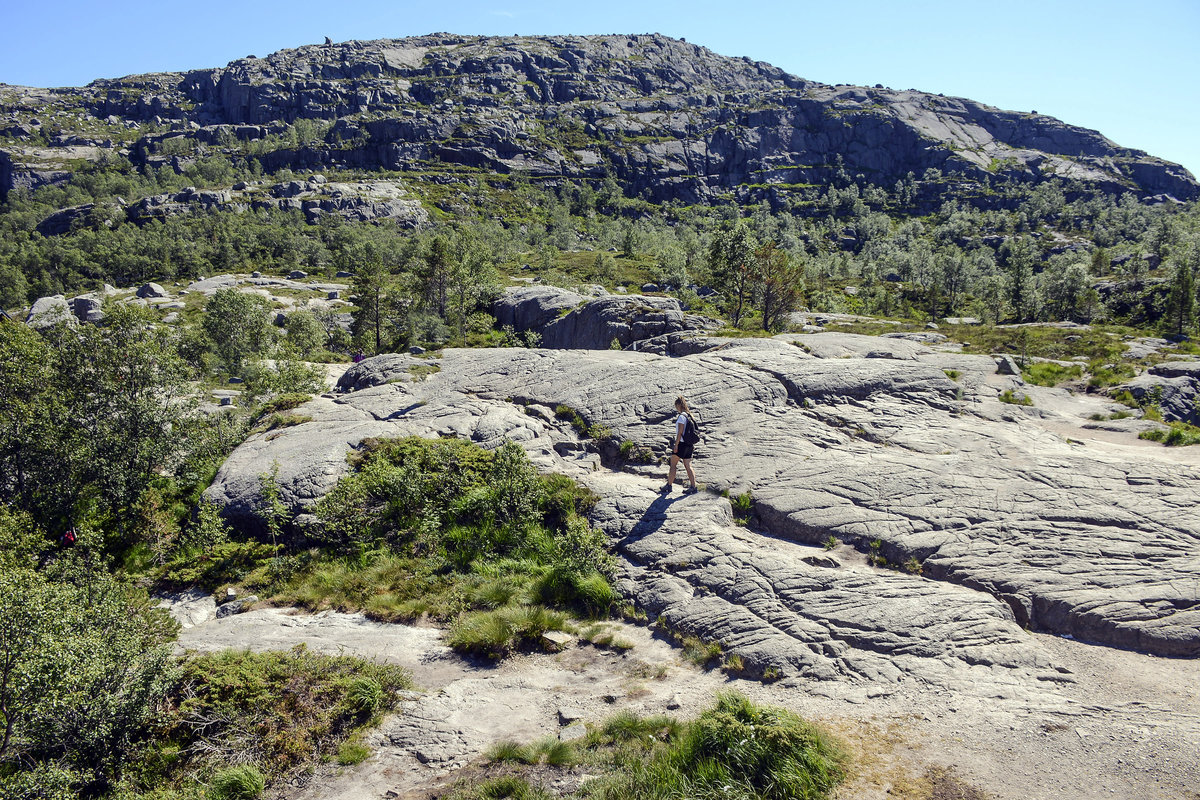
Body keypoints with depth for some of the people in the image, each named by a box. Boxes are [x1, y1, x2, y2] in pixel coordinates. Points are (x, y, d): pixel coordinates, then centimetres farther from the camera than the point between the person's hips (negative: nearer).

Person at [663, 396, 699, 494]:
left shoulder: (681, 417, -15)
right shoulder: (689, 415, 10)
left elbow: (680, 432, -18)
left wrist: (676, 445, -15)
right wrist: (692, 445, 21)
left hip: (681, 444, -8)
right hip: (689, 444, 8)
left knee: (673, 465, 3)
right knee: (688, 466, 9)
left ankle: (669, 486, 7)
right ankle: (693, 487, 5)